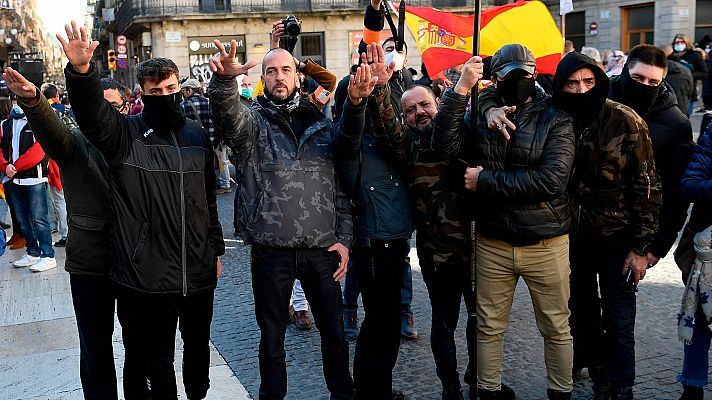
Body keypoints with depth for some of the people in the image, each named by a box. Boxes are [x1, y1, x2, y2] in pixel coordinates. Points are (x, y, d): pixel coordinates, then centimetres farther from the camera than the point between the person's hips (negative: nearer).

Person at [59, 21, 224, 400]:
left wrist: (215, 248, 16)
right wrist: (81, 70, -45)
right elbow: (92, 112, -26)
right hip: (149, 275, -4)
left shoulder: (197, 135, 6)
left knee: (198, 345, 22)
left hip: (199, 271, 4)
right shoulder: (126, 134, -5)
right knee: (159, 358, 12)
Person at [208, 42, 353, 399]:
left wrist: (344, 237, 3)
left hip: (322, 249, 2)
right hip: (270, 252, -2)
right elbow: (227, 116, -25)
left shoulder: (322, 124, 10)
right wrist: (224, 78, -46)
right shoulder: (252, 121, 1)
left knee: (334, 333, 14)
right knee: (272, 337, 12)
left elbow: (340, 186, 11)